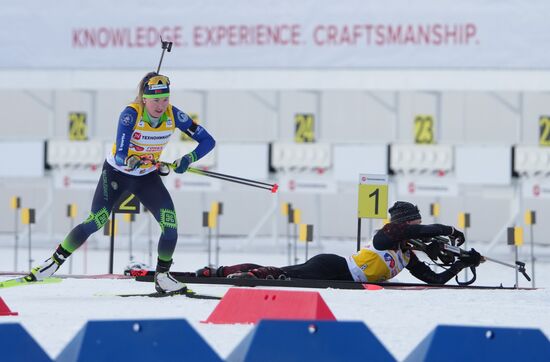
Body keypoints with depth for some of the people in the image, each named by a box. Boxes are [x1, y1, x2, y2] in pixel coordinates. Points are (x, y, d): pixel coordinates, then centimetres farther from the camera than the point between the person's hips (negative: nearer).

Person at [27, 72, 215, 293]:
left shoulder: (173, 115, -19)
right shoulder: (131, 114, -29)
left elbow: (207, 141, -14)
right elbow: (119, 156, -34)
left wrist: (189, 159, -31)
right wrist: (128, 161, -56)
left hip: (147, 177, 3)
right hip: (116, 173, -3)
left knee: (170, 224, -14)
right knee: (95, 223, -10)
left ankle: (162, 276, 4)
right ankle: (55, 262, 7)